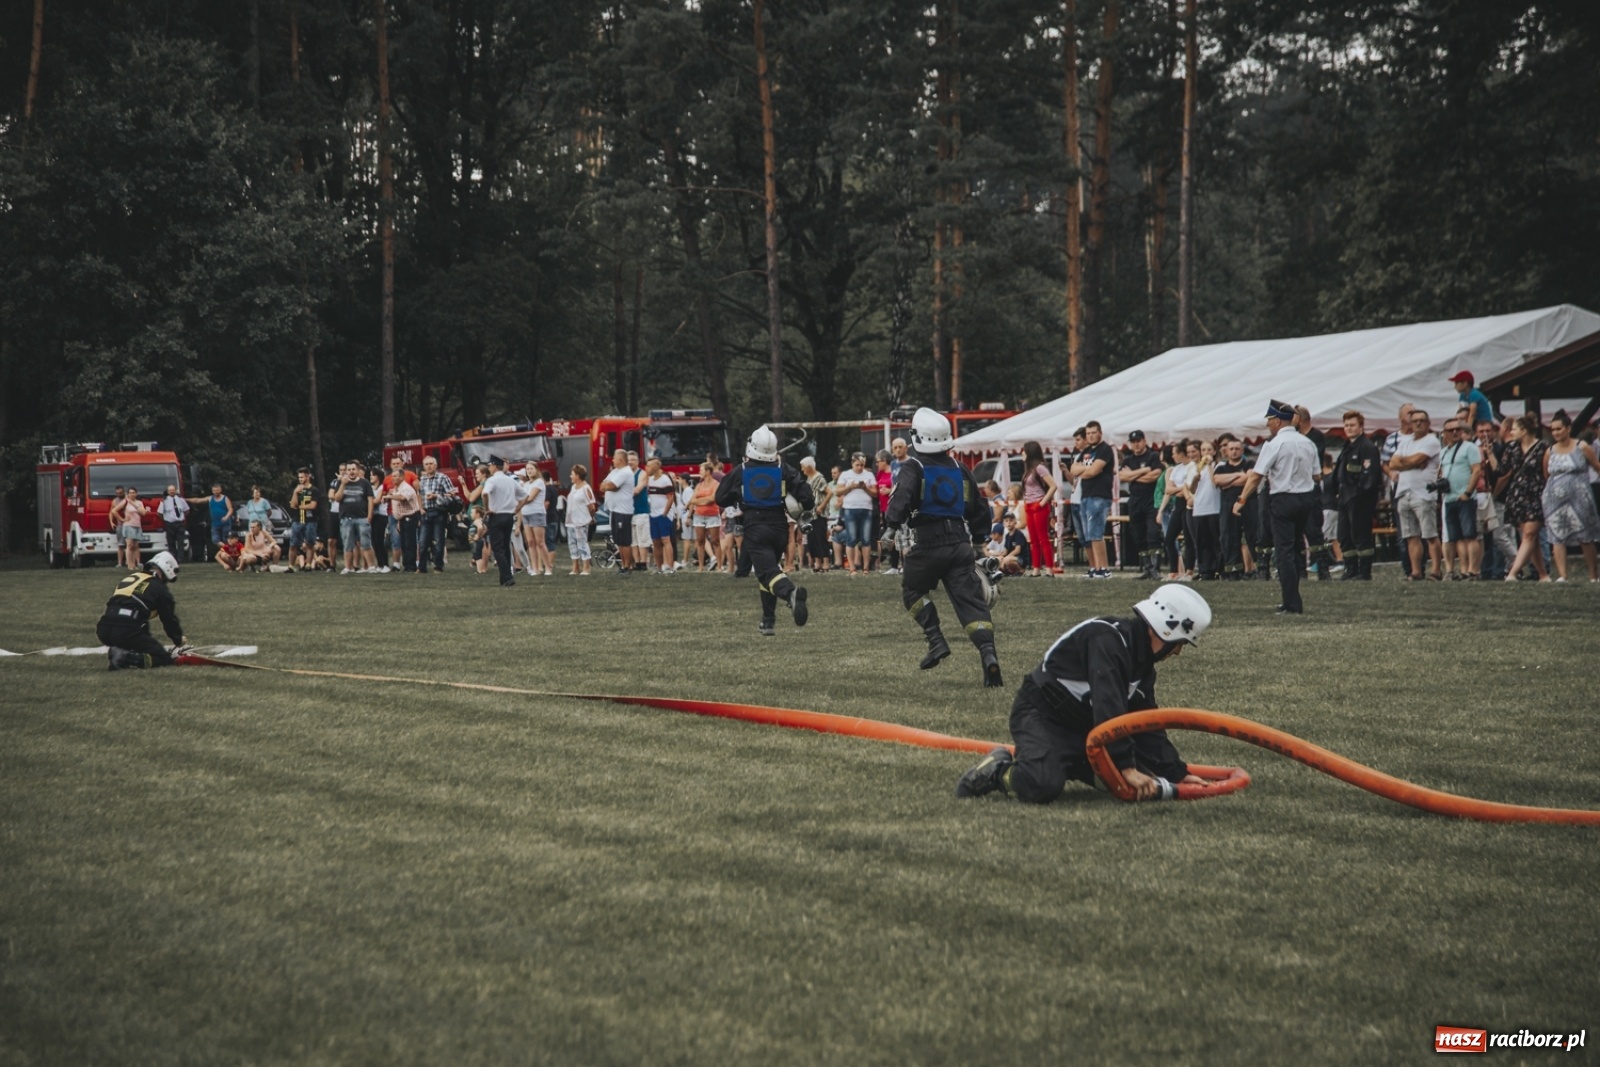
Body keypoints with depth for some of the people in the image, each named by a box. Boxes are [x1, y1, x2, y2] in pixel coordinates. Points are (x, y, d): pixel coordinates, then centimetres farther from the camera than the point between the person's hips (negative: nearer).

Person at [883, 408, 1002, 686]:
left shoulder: (914, 468, -4)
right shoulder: (960, 471, 13)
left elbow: (900, 502, -17)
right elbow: (980, 512, 18)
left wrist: (891, 520, 4)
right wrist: (973, 537, 30)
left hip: (927, 546, -4)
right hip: (960, 545, 4)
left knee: (913, 590, 21)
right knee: (971, 601, -3)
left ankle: (936, 640, 8)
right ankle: (988, 653, -21)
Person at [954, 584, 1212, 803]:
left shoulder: (1142, 662, 7)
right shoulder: (1106, 638, -24)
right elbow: (1108, 709, -32)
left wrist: (1177, 773, 4)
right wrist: (1126, 767, -34)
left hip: (1082, 728, 10)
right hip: (1041, 717, -10)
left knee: (1142, 785, 0)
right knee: (1043, 788, -36)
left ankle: (1064, 765, 12)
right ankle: (999, 769, -4)